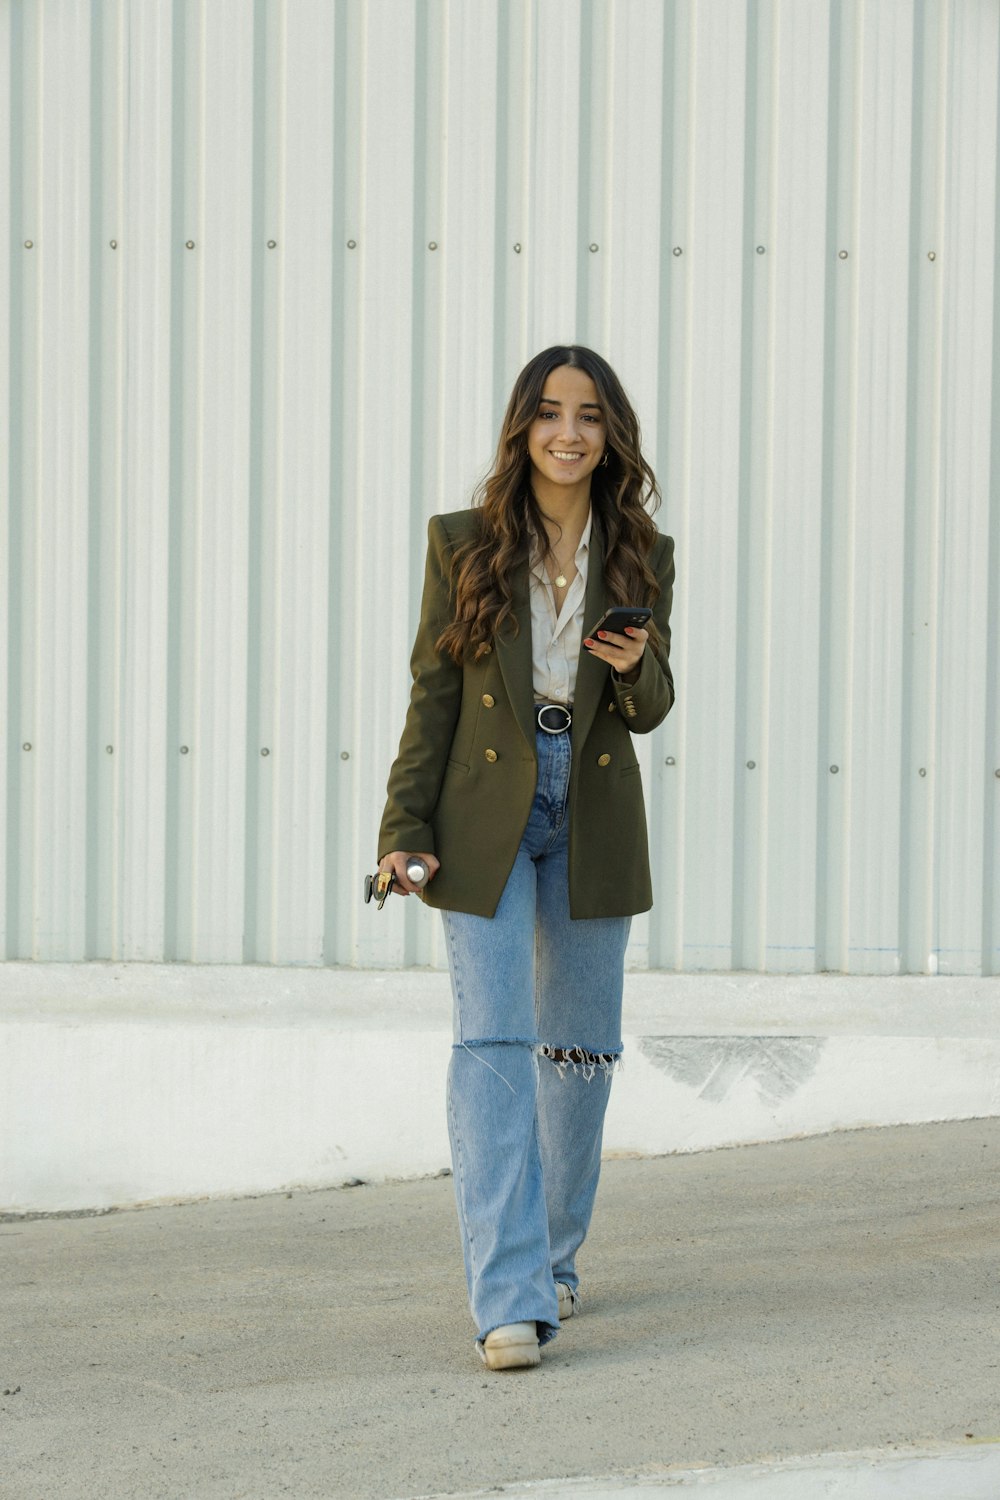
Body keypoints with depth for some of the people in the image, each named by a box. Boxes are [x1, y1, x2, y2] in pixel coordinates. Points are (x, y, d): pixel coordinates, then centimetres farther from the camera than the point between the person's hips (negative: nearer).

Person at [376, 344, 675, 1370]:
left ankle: (554, 1255, 31)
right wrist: (406, 826, -6)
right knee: (491, 1039, -13)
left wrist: (635, 667, -15)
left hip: (593, 821, 3)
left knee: (579, 1044, 11)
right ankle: (510, 1300, -18)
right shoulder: (463, 544, -1)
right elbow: (433, 693, 1)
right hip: (484, 815, -3)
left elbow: (651, 710, 8)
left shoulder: (642, 558, 4)